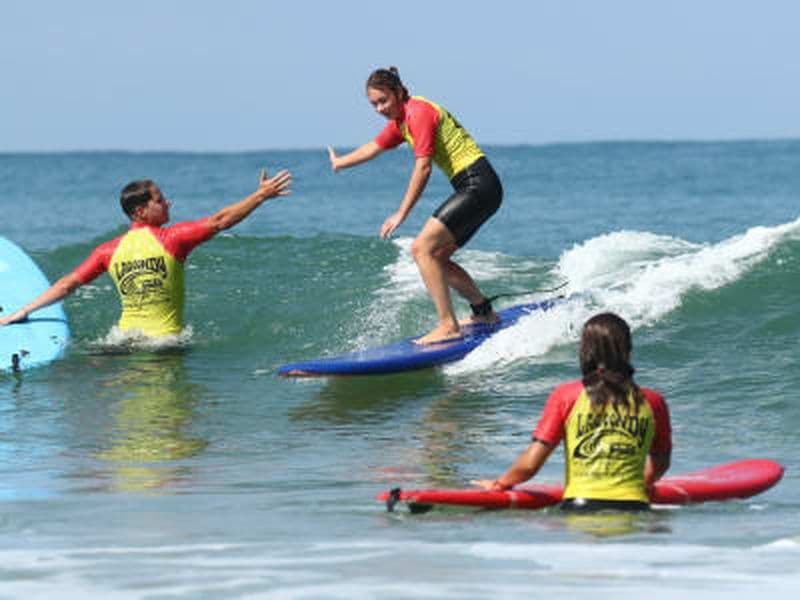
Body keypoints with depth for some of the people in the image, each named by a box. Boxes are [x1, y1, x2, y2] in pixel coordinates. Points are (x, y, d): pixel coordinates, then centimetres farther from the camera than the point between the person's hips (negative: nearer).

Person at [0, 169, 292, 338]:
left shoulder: (109, 250, 5)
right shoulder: (172, 238, -7)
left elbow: (68, 284, 7)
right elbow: (220, 221, -5)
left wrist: (24, 311, 16)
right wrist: (261, 195, 2)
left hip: (126, 337, 4)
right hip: (166, 337, -4)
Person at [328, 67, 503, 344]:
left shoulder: (419, 112, -14)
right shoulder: (401, 119, 15)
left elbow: (423, 168, -20)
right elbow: (375, 147, 35)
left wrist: (401, 214, -19)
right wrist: (340, 163, 51)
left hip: (478, 185, -10)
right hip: (474, 189, 10)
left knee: (423, 248, -16)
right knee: (437, 258, 15)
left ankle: (448, 326, -19)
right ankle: (484, 313, 27)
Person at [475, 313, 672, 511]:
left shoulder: (566, 396, 5)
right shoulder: (653, 402, 10)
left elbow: (530, 463, 4)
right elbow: (660, 464, 25)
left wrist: (499, 484, 24)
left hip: (579, 508, -1)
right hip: (634, 507, 1)